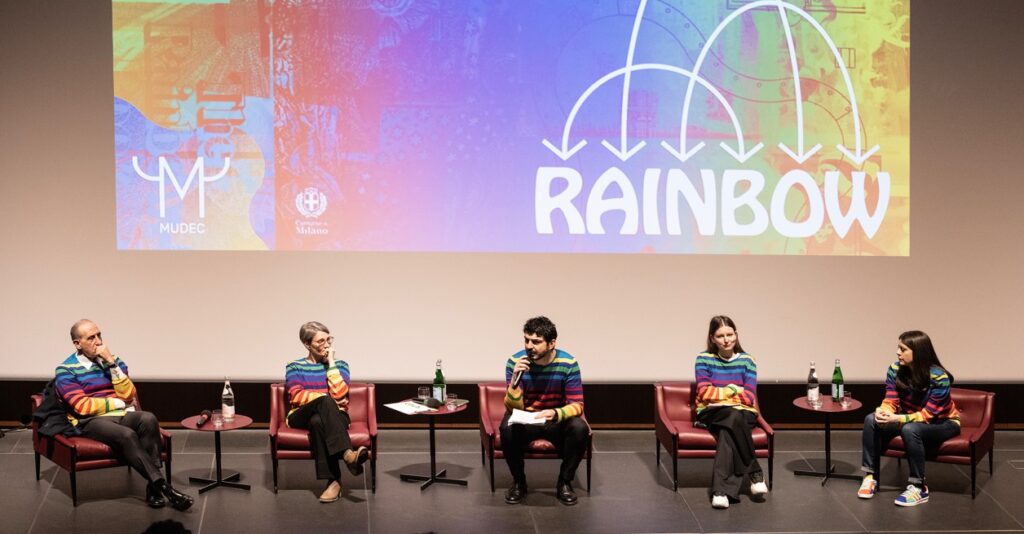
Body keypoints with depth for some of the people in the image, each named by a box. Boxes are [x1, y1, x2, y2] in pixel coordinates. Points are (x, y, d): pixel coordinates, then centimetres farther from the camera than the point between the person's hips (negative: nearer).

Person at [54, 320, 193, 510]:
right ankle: (162, 486, -36)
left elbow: (128, 395, 3)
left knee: (148, 419, -30)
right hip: (91, 422, -4)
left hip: (122, 415, 4)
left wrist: (111, 363, -6)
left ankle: (153, 486, -32)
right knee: (127, 435, -35)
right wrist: (118, 403, -3)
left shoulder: (113, 361, 14)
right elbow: (82, 406, -10)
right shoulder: (66, 370, 0)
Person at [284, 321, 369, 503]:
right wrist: (328, 399, -14)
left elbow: (339, 393, -6)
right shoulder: (294, 367, 13)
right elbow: (296, 396, -6)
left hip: (334, 417, 1)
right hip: (301, 417, -1)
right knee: (325, 401, -36)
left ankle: (334, 481, -47)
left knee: (317, 421, -38)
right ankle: (347, 454, -55)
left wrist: (331, 362, -3)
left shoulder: (339, 365, 14)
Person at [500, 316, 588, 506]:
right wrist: (515, 379, -35)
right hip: (525, 420, 0)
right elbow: (512, 408, -16)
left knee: (579, 428, -31)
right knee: (508, 428, -32)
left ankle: (565, 482, -8)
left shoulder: (568, 363, -15)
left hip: (557, 420, 0)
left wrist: (556, 414, -38)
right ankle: (518, 481, -8)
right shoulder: (515, 362, -14)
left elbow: (577, 405, -16)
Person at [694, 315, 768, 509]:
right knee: (734, 417, -37)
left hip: (743, 414, 1)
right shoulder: (704, 359, 3)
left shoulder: (746, 361, 5)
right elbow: (704, 393, -7)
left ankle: (721, 490, -36)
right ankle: (755, 473, -26)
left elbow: (749, 398, -2)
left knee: (727, 431, -37)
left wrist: (720, 393, -9)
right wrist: (734, 390, -6)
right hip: (711, 413, -1)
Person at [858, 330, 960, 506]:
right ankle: (870, 476, -13)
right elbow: (890, 401, -10)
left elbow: (927, 415, -27)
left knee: (910, 429, -38)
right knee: (871, 420, -19)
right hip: (910, 417, 6)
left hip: (943, 422, -6)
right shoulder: (895, 369, -13)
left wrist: (897, 419, -41)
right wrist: (883, 412, -35)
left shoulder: (939, 377, -28)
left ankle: (918, 488, -26)